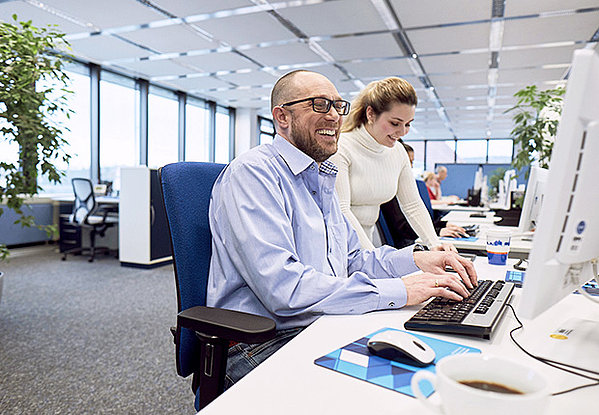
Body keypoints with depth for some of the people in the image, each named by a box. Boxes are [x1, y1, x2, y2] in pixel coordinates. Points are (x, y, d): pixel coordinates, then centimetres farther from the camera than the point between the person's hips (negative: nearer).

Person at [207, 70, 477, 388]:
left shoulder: (322, 180, 17)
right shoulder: (252, 172, -14)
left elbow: (350, 262, 22)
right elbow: (283, 288, -25)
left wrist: (415, 259, 4)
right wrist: (397, 291, -20)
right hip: (263, 346, -8)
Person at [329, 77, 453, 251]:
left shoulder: (398, 152, 5)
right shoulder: (341, 148, -16)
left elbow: (413, 204, 10)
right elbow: (340, 211, -22)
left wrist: (435, 244, -4)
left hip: (367, 236, 5)